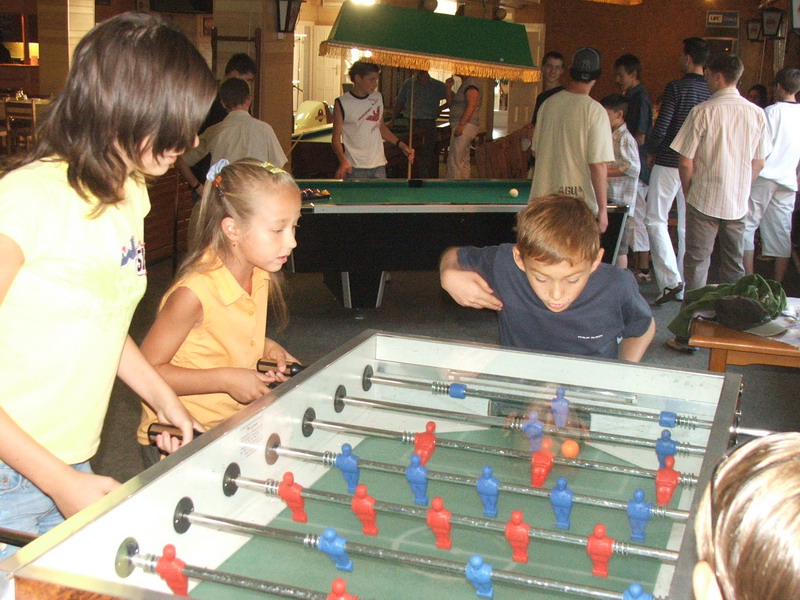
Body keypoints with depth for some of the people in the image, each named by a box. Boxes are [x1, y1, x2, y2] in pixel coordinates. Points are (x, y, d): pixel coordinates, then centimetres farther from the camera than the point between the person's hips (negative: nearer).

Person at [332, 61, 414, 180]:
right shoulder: (342, 103, -5)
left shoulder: (378, 98, 8)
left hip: (378, 165, 4)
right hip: (354, 168, -4)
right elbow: (336, 138, -5)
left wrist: (401, 145, 7)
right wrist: (343, 161, -22)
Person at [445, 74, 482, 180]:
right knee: (464, 160, 11)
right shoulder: (464, 84, 20)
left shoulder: (471, 82, -11)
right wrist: (449, 87, 8)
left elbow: (471, 105, -20)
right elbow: (451, 104, 19)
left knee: (455, 161, -12)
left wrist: (461, 124, -25)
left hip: (465, 126, -10)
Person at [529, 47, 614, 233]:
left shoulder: (548, 104, 6)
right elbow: (599, 165, -15)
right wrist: (602, 209, -9)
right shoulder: (595, 111, -12)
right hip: (580, 203, -5)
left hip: (543, 197, 6)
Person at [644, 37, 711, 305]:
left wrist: (651, 152, 5)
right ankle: (686, 288, 15)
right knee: (688, 227, 10)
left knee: (655, 220, 3)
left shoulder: (677, 88, -11)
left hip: (669, 163, -5)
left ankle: (670, 280, -10)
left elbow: (661, 128, -13)